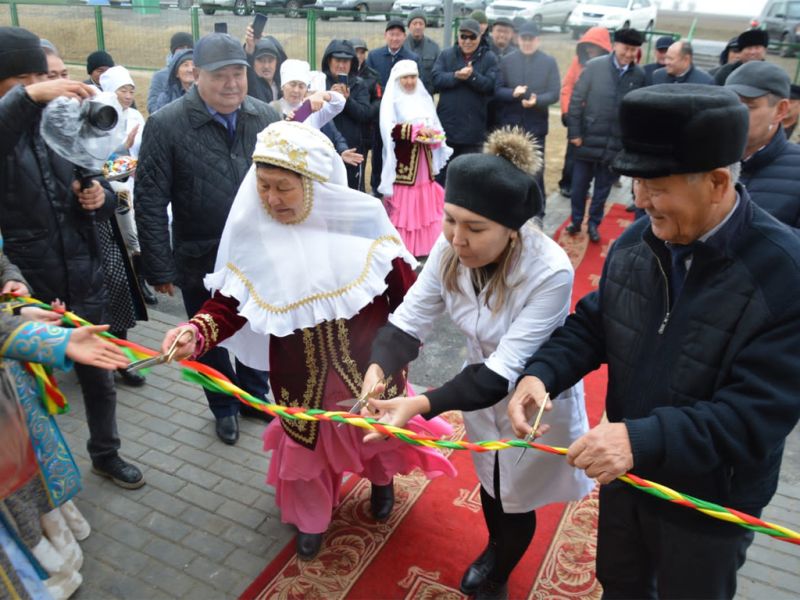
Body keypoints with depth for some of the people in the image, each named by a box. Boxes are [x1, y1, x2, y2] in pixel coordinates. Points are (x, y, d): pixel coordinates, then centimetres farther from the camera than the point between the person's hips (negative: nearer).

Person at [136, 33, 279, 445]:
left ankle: (256, 395, 46)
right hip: (201, 260, -2)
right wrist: (160, 268, -13)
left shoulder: (265, 117, -4)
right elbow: (150, 203, -13)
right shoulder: (166, 125, -14)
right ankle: (224, 407, 42)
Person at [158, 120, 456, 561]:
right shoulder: (251, 233, -14)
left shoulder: (361, 218, -18)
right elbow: (228, 301, -12)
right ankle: (311, 516, 46)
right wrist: (196, 332, -31)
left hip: (368, 362, 0)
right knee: (306, 438, 18)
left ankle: (381, 481, 58)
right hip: (303, 372, 1)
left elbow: (402, 284, -6)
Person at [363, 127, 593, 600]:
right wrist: (378, 368, -38)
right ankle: (495, 550, 62)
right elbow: (410, 319, -18)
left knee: (516, 496, 19)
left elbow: (505, 369, -37)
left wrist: (423, 404, -47)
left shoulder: (551, 273, -37)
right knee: (489, 480, 28)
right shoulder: (450, 249, -22)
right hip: (481, 385, 5)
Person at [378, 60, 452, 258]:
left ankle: (424, 246, 14)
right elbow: (390, 129, -15)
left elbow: (435, 126, 16)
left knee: (426, 205, 6)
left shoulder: (424, 98, 15)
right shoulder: (392, 100, -1)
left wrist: (435, 137, -6)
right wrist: (417, 130, -22)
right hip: (403, 163, -5)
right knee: (404, 207, -6)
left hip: (424, 162, 5)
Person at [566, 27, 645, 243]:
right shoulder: (594, 66, -5)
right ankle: (576, 220, 27)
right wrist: (574, 131, -8)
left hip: (616, 142, 1)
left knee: (603, 187, 12)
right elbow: (576, 99, -4)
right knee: (579, 183, 10)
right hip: (588, 138, -1)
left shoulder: (639, 75, -2)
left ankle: (594, 224, 27)